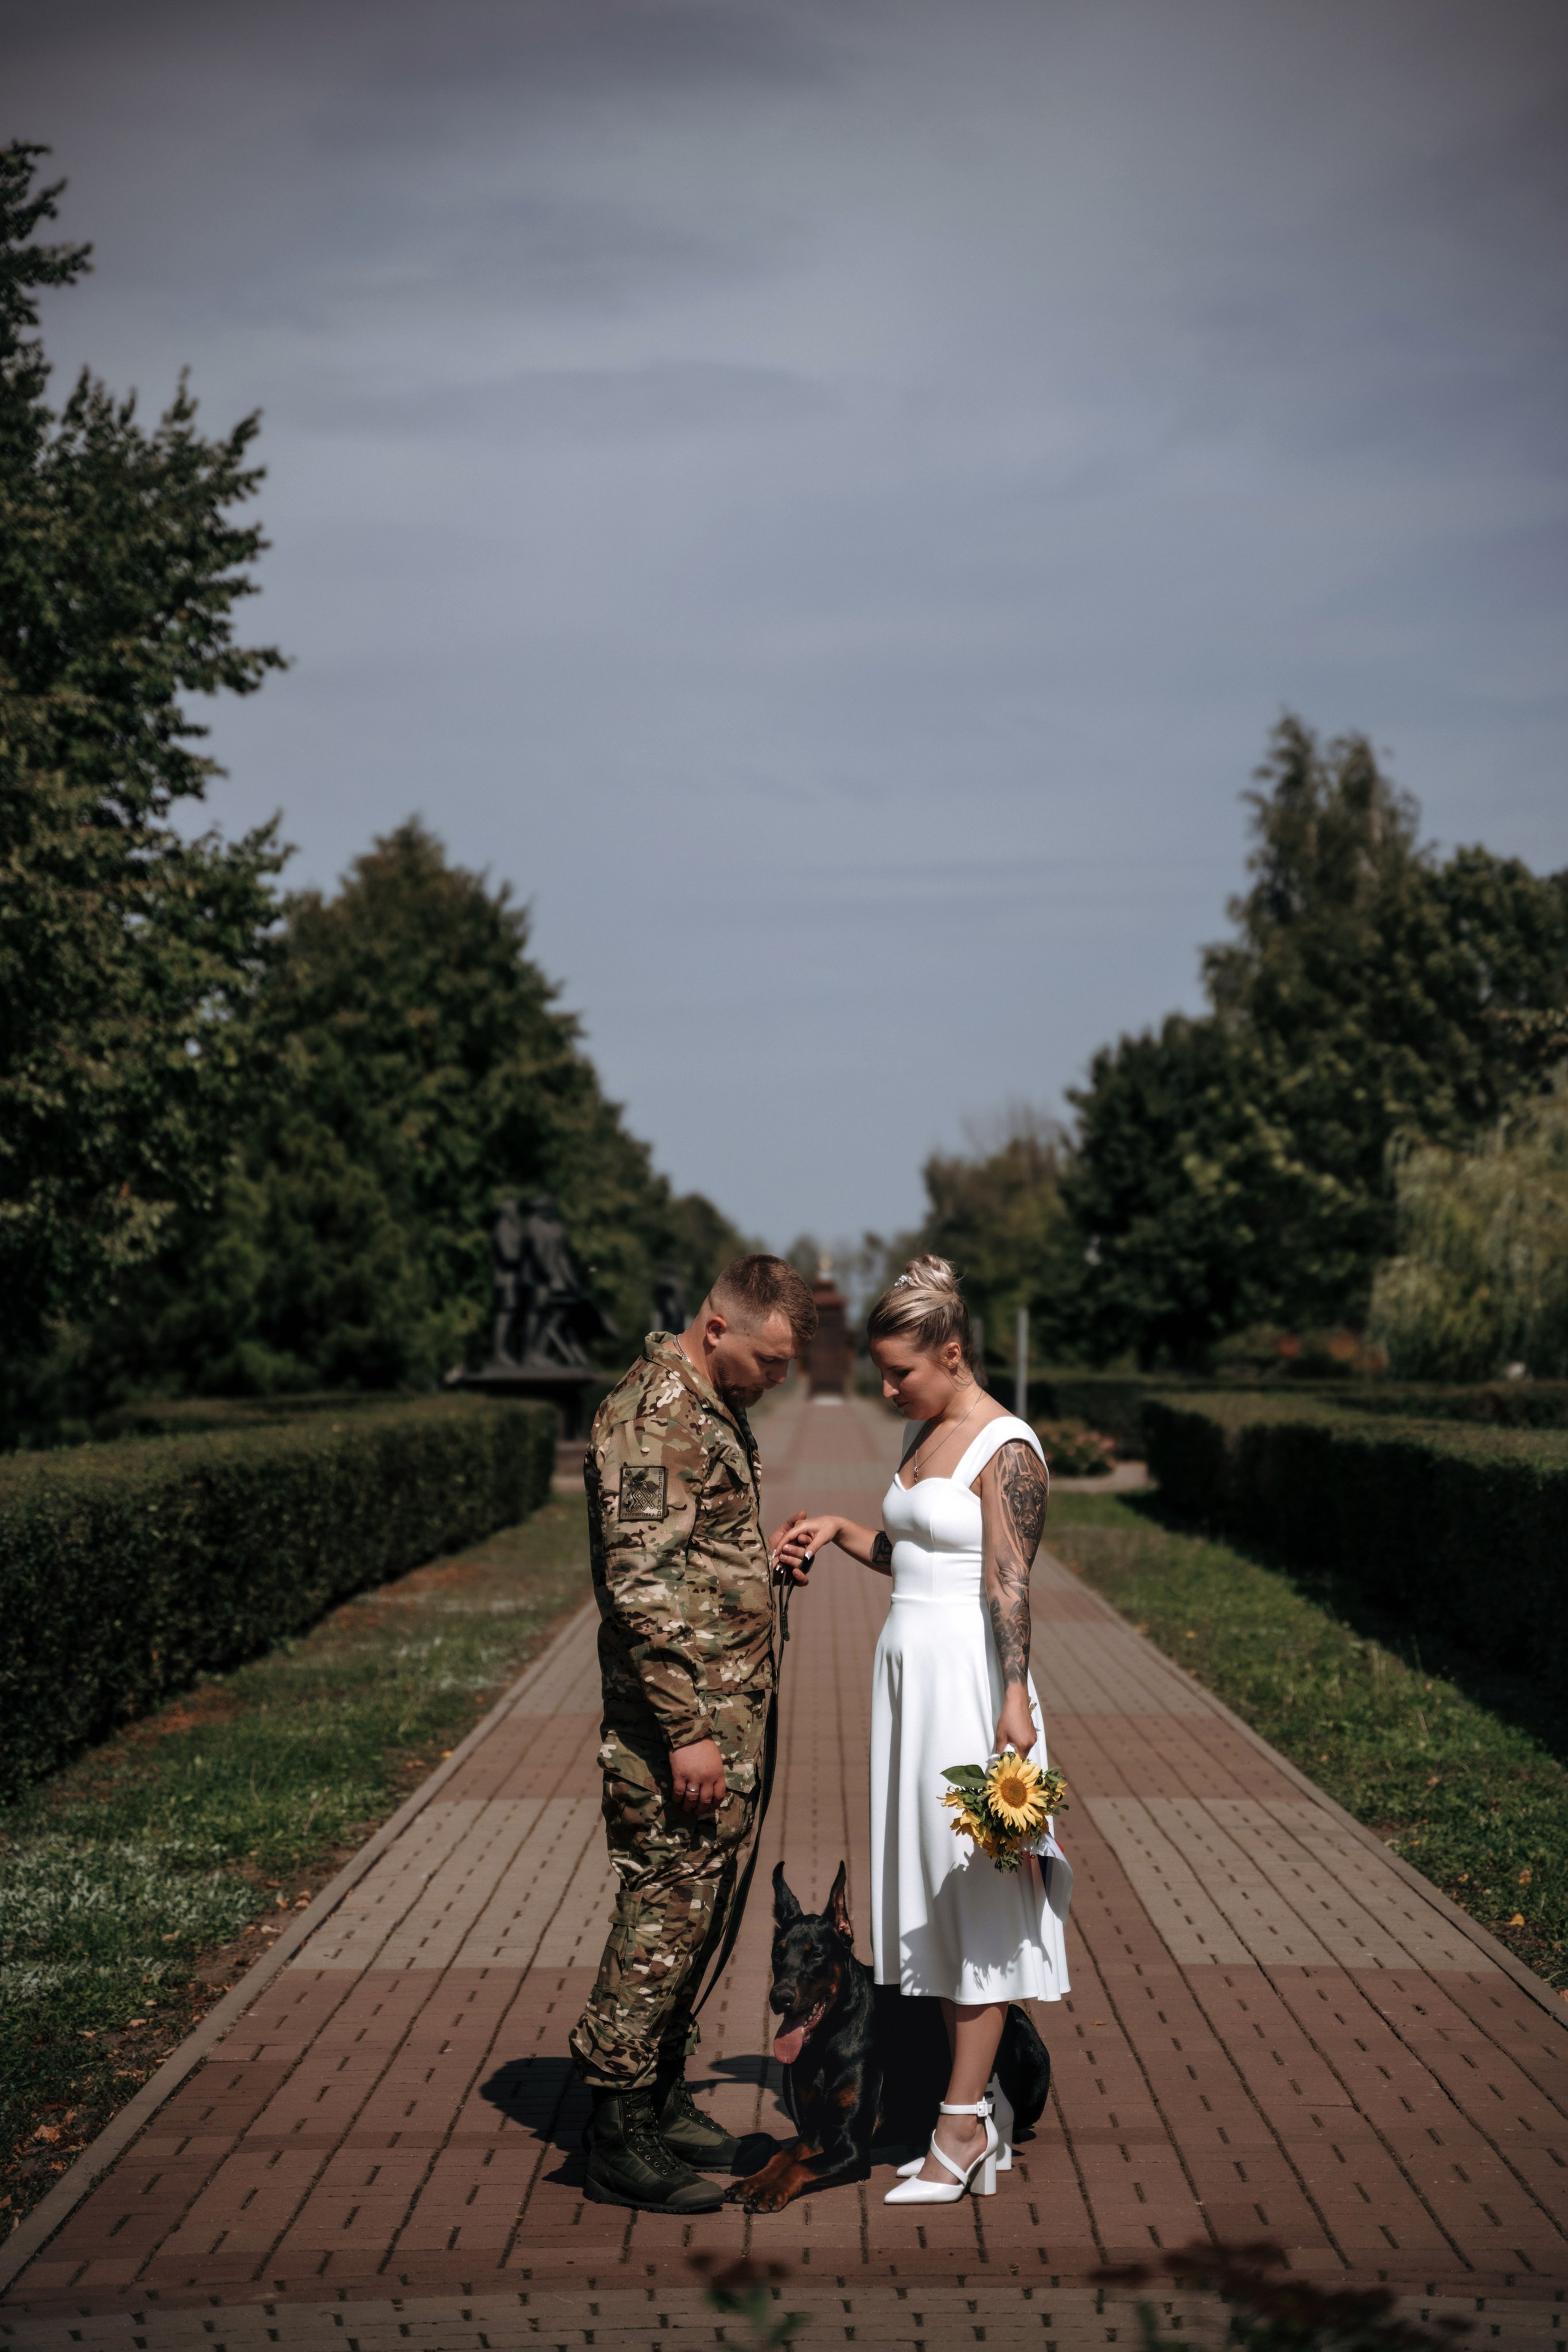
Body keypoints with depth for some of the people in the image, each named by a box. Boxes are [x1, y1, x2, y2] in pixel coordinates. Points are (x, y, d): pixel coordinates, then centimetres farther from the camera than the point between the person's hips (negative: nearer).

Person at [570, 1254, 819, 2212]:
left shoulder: (718, 1409, 15)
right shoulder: (652, 1418, -18)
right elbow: (643, 1586, -23)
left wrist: (771, 1559, 11)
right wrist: (688, 1730, -24)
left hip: (727, 1718, 10)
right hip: (679, 1723, -10)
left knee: (697, 1916, 15)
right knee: (663, 1918, -5)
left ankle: (663, 2101, 25)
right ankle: (619, 2140, 3)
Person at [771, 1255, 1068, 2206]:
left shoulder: (1007, 1452, -12)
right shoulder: (924, 1436, 14)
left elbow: (1009, 1585, -19)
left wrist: (1015, 1701, -26)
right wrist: (839, 1530, 11)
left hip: (970, 1680, -9)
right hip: (909, 1668, 9)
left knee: (976, 1887, -4)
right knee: (934, 1888, 10)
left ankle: (963, 2125, 0)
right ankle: (980, 2105, 17)